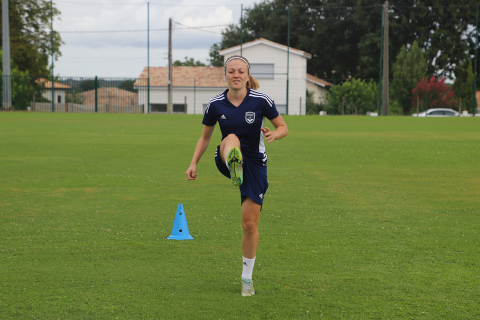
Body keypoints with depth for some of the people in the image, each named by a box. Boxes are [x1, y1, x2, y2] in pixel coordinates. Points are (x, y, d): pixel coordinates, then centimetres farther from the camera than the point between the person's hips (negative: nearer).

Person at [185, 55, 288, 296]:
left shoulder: (261, 100, -11)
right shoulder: (216, 104, -5)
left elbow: (283, 127, -2)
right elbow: (205, 137, 8)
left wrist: (274, 134, -24)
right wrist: (194, 164, -1)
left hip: (255, 163, -1)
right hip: (226, 159, 1)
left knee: (250, 224, -2)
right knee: (231, 138, -35)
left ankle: (247, 277, 16)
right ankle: (234, 168, -70)